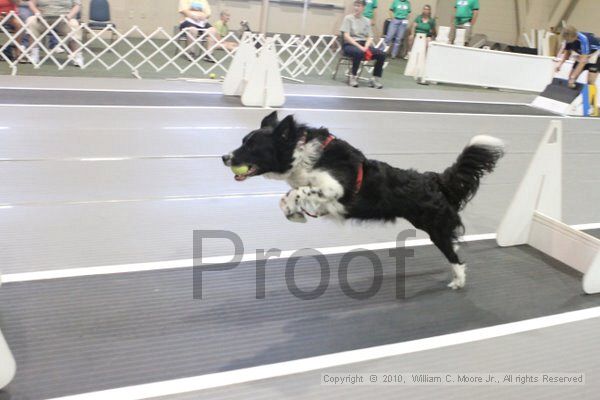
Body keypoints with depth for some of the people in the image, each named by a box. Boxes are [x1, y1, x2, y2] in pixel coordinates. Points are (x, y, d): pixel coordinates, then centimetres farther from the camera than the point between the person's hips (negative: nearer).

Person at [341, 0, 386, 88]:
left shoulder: (367, 21, 15)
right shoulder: (348, 18, 3)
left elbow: (370, 38, 10)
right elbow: (346, 36, -7)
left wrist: (366, 47, -12)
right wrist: (359, 46, -18)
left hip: (364, 45, 4)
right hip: (350, 45, -4)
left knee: (381, 54, -20)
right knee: (359, 52, -39)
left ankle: (375, 79, -8)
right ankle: (352, 77, -21)